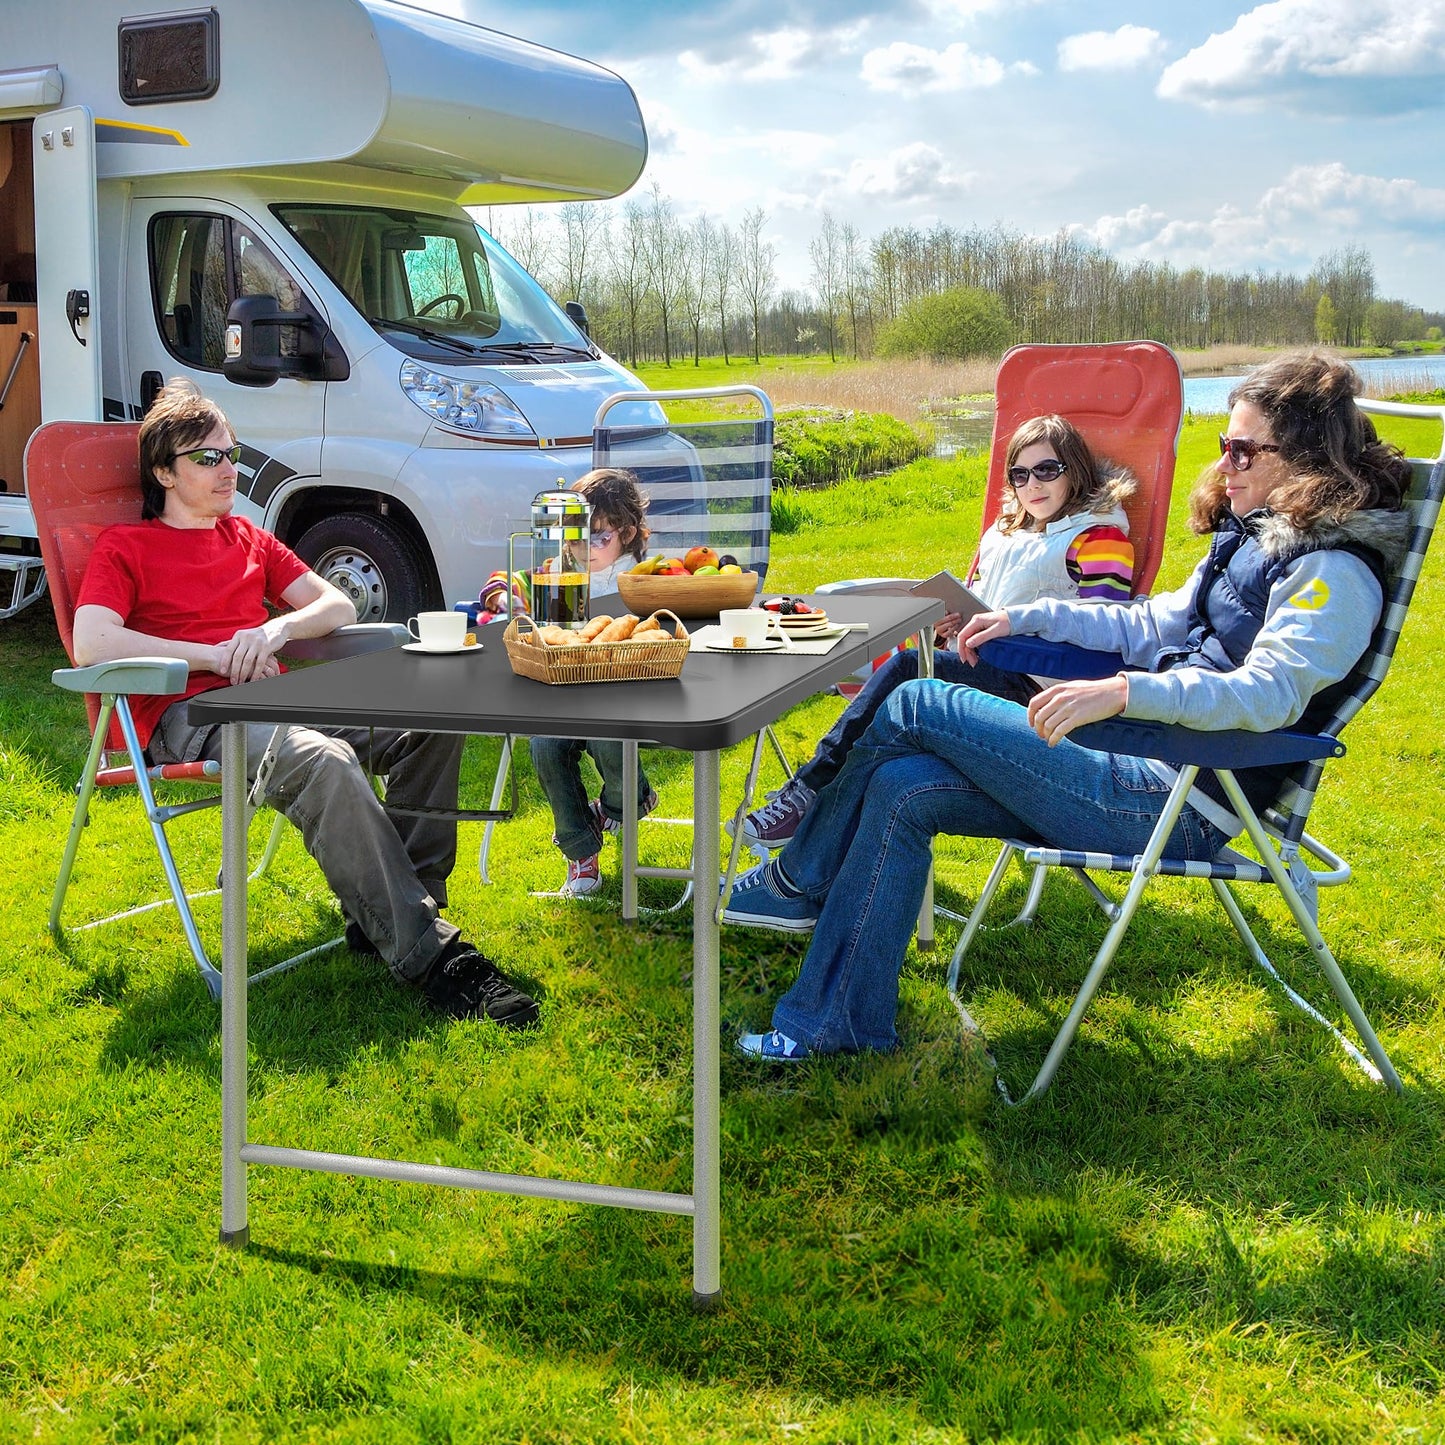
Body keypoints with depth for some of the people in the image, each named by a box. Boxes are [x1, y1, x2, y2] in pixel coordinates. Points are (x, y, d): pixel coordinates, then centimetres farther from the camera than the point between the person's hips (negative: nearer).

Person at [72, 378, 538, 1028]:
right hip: (188, 715, -6)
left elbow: (337, 605, 20)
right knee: (324, 761, -38)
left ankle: (401, 911, -14)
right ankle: (425, 956, -38)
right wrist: (214, 656, -11)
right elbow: (91, 644, -8)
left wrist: (276, 630, -2)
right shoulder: (125, 547, 10)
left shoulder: (247, 538, 28)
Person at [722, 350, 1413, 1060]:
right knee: (900, 788, -4)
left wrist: (1124, 690, -40)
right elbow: (1151, 626, 25)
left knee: (919, 706, -10)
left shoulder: (1335, 573, -13)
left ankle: (798, 883, 6)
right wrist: (1027, 617, 16)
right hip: (1146, 766, 10)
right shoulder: (1253, 536, 17)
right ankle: (838, 1022, 4)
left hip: (1176, 808, -10)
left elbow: (1270, 693, -29)